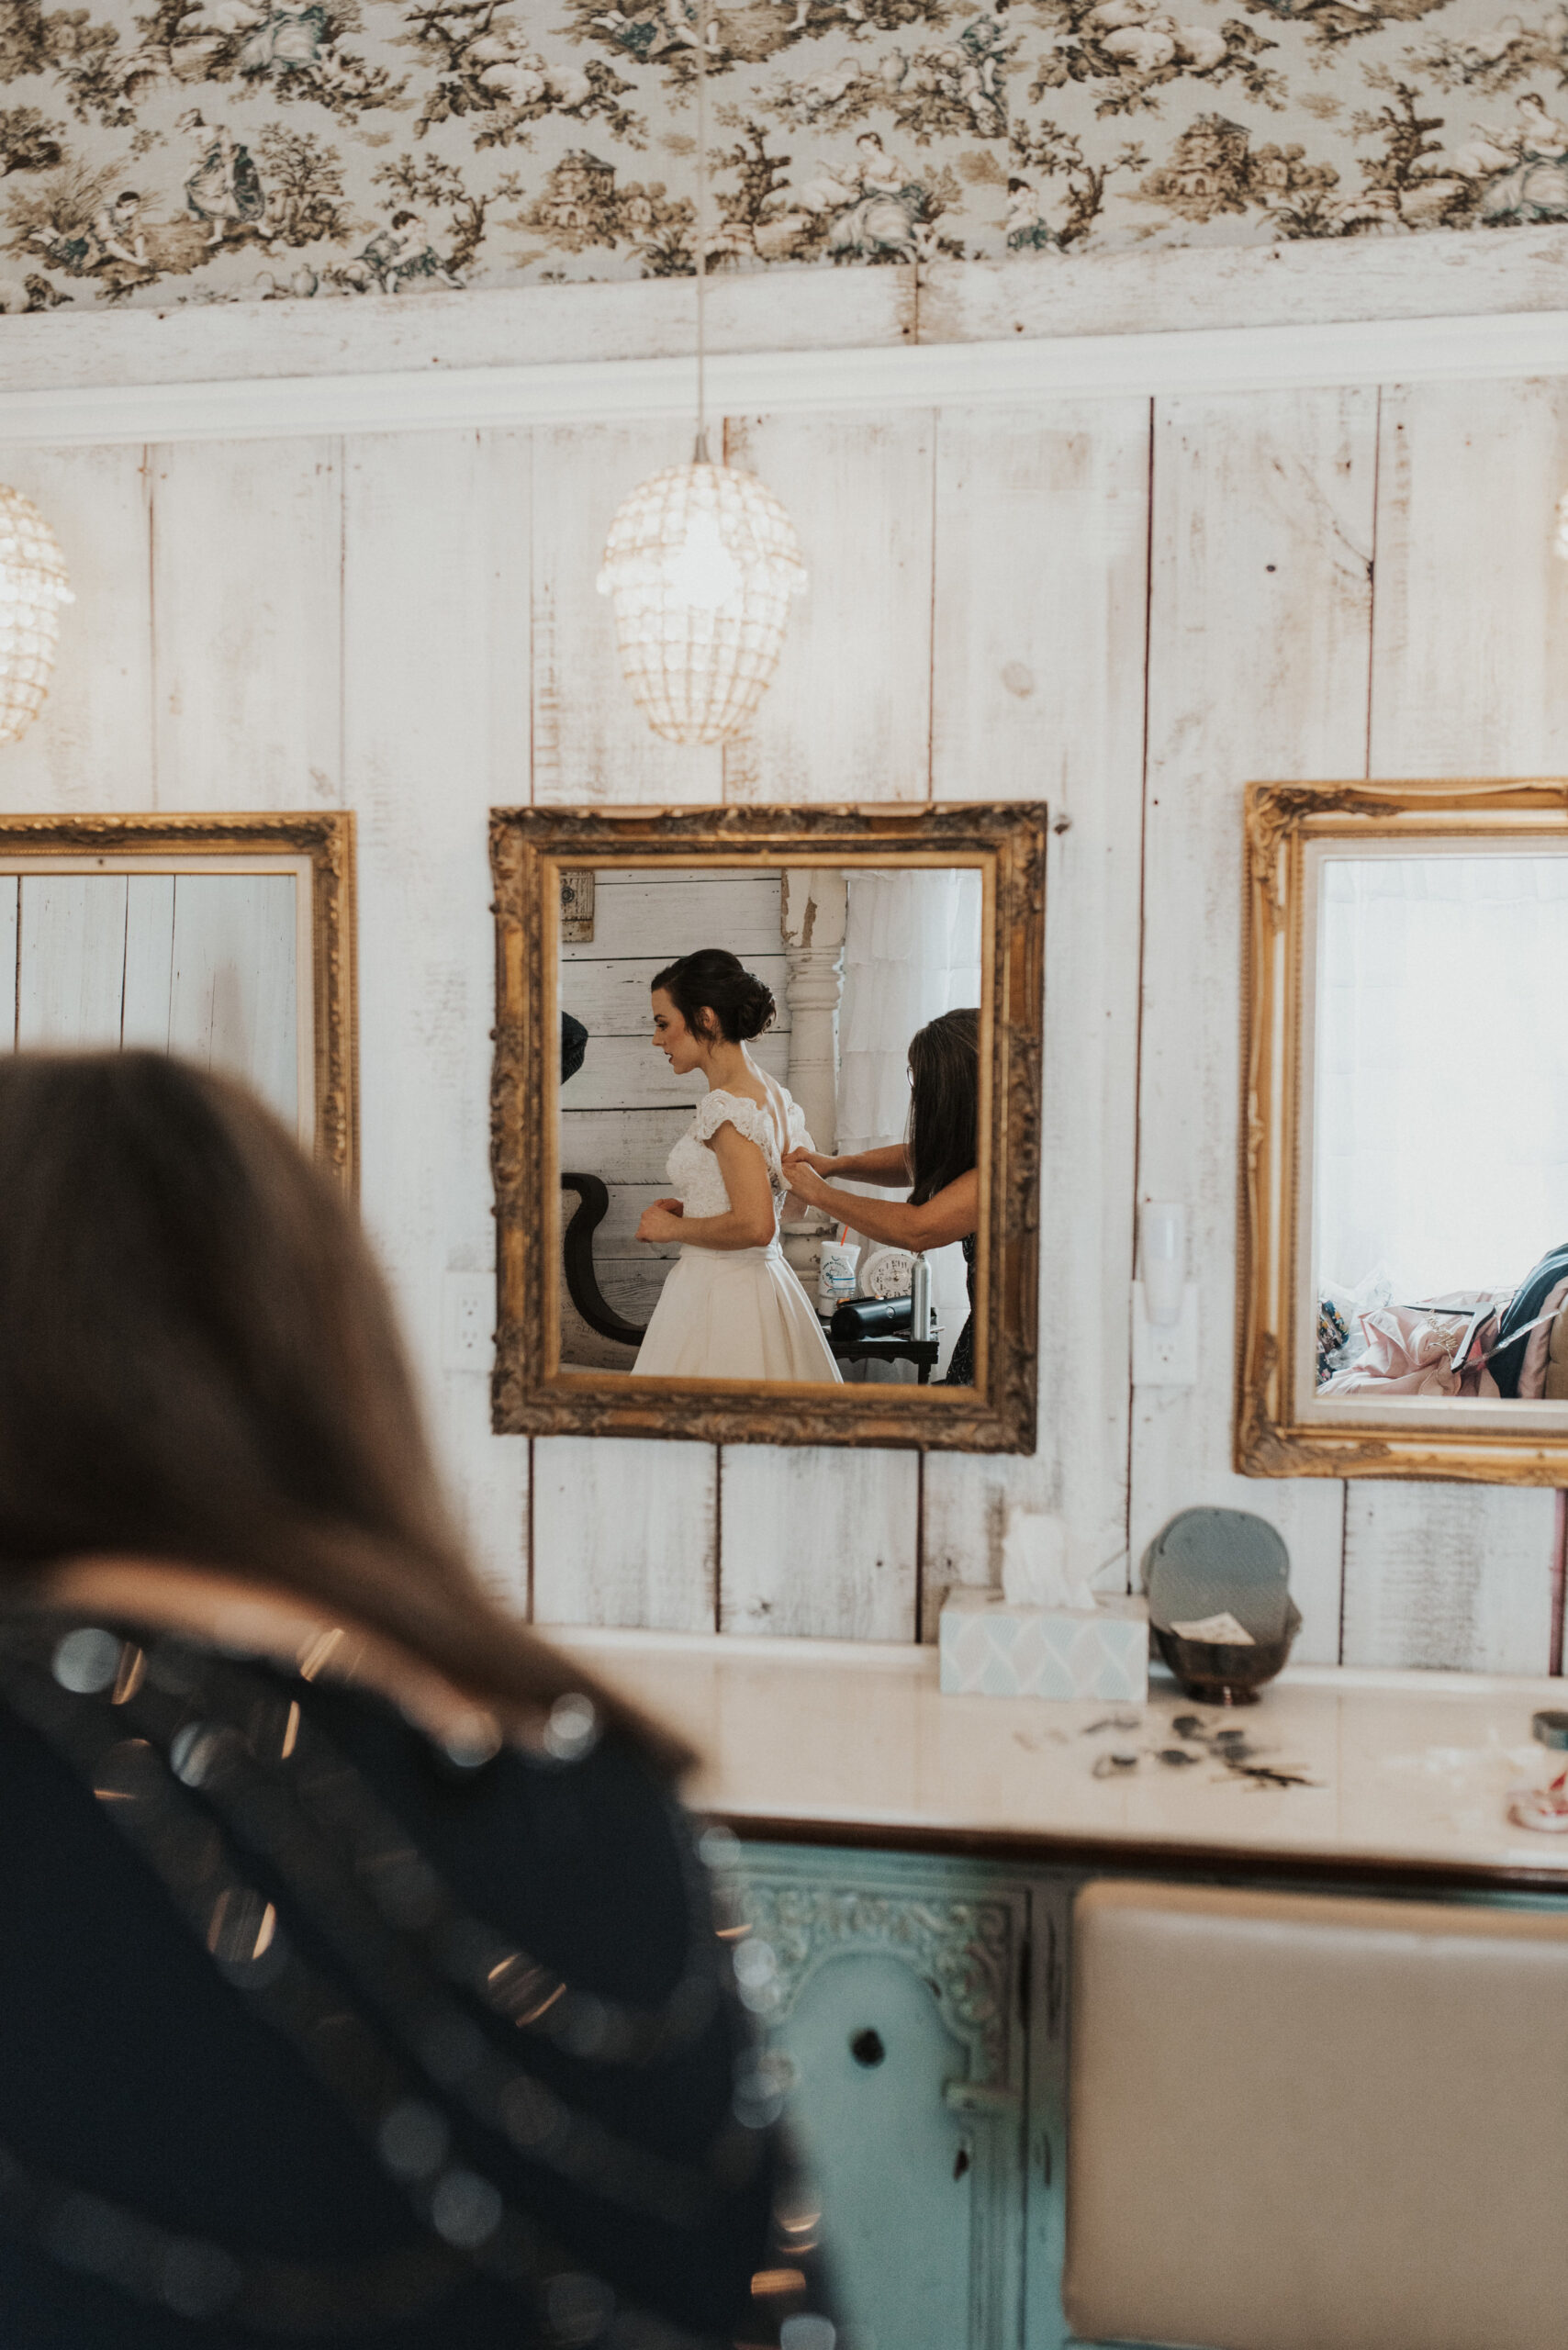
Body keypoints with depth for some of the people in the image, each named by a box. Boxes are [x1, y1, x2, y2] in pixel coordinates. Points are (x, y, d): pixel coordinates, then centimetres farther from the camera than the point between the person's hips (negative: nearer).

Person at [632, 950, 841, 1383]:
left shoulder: (728, 1107, -17)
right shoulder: (772, 1093, 10)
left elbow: (755, 1226, -25)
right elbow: (793, 1201, 21)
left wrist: (674, 1227, -10)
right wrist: (692, 1208, 17)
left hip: (719, 1295, -9)